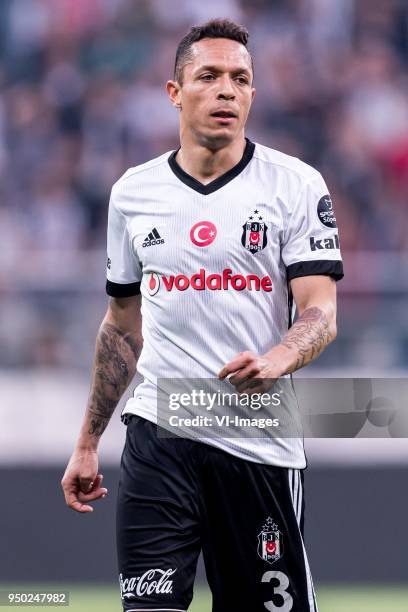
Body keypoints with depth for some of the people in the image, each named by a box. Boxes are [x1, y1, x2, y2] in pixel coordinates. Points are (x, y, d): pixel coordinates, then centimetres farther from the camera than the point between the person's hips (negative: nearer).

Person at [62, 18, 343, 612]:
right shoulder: (133, 192, 10)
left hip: (260, 445, -2)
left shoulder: (296, 184, 0)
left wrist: (273, 362, -30)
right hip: (158, 435, 2)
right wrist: (87, 443, 17)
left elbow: (321, 312, -8)